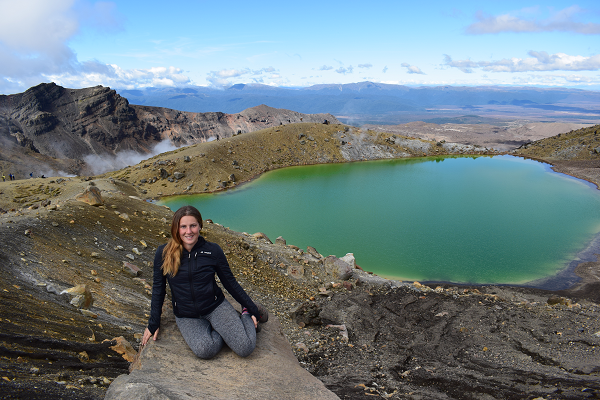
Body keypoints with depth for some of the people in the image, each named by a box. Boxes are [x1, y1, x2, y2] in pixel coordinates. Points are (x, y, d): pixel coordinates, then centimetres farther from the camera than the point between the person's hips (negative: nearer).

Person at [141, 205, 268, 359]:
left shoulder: (212, 250, -8)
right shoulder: (163, 254, -7)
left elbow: (230, 283, 2)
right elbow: (158, 289, 5)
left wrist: (252, 308, 5)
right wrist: (153, 324, 6)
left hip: (215, 307, -1)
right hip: (186, 316, 1)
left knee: (245, 347, -19)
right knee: (204, 349, -30)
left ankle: (246, 315, 12)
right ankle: (225, 330, 3)